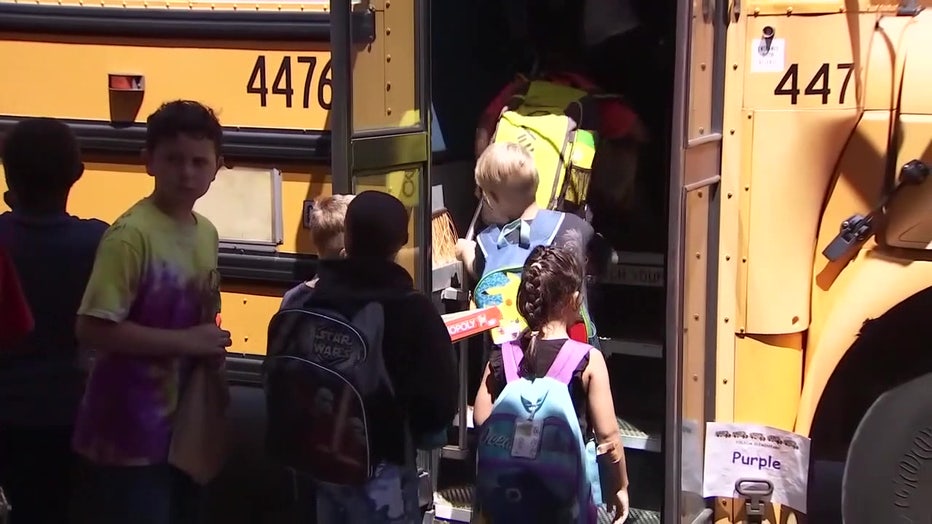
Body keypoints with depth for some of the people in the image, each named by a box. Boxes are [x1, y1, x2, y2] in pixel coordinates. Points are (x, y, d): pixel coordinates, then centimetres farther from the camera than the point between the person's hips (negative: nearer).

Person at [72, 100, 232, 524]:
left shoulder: (207, 233, 7)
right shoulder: (131, 235, -17)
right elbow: (93, 329, -23)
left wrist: (211, 345, -2)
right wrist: (187, 342, -20)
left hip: (184, 426, 8)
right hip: (129, 434, -8)